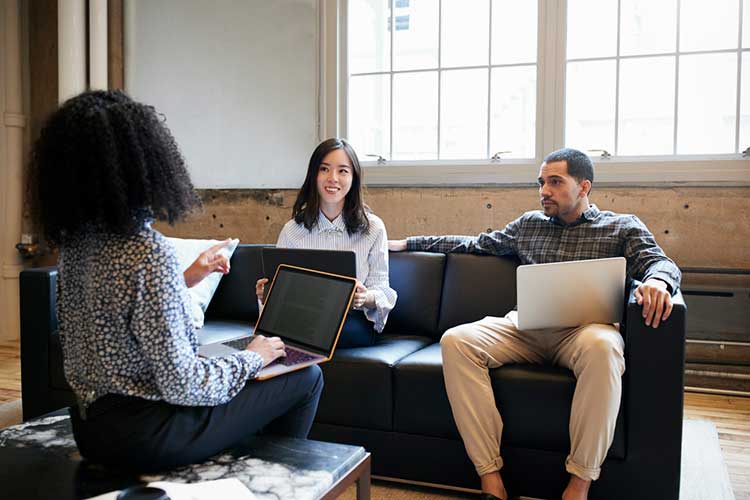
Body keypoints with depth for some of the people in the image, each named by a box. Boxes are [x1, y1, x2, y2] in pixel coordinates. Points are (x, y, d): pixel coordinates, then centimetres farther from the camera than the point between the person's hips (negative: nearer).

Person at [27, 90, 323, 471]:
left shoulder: (75, 242, 0)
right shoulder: (148, 251, -27)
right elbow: (181, 385, -24)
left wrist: (184, 281, 14)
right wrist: (252, 359, -8)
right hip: (144, 438, -8)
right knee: (307, 376, 4)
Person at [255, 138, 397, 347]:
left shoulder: (373, 228, 3)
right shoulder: (292, 230, 7)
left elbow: (381, 291, 2)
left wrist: (367, 298, -22)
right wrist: (266, 295, -17)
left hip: (353, 324, -1)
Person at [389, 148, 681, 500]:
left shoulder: (623, 227, 15)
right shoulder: (528, 224, 26)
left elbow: (658, 261, 0)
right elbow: (475, 244, 31)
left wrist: (657, 280, -27)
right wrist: (409, 243, 30)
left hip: (582, 330, -3)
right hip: (524, 326, 3)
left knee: (602, 345, -40)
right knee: (456, 340, -25)